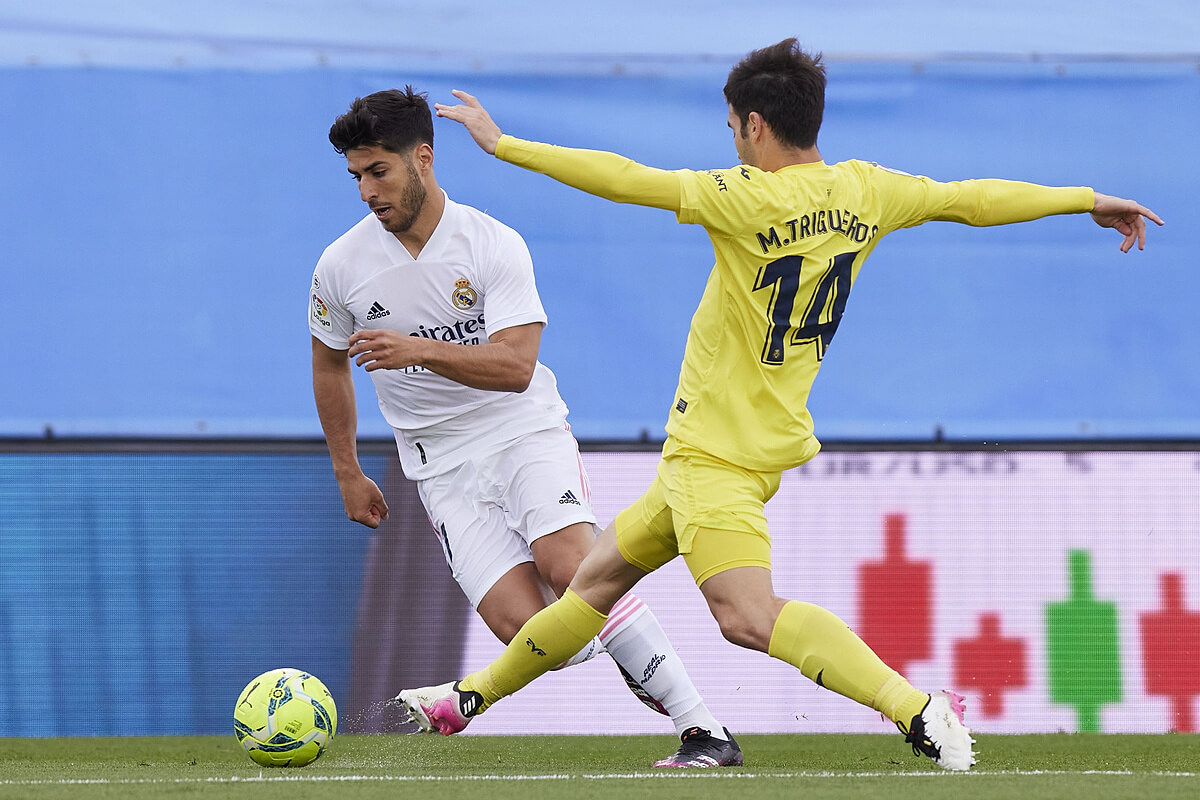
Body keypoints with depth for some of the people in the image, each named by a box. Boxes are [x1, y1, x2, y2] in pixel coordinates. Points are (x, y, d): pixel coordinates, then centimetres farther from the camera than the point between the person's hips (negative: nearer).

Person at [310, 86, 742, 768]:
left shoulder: (495, 245, -10)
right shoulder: (341, 269, -1)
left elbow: (515, 365, -19)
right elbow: (330, 365, 18)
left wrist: (419, 349, -32)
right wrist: (348, 472, 21)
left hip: (524, 431, -2)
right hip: (444, 465, 2)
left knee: (568, 564, -29)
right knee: (523, 625, -21)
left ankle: (705, 731, -26)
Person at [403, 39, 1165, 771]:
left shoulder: (751, 199, -18)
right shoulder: (865, 194, 3)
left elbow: (627, 180, -18)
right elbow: (975, 198, 11)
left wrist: (502, 143, -10)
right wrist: (1088, 199, 24)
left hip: (716, 451, -10)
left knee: (750, 616, -23)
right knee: (602, 573, 21)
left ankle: (917, 709, -32)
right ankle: (476, 694, 35)